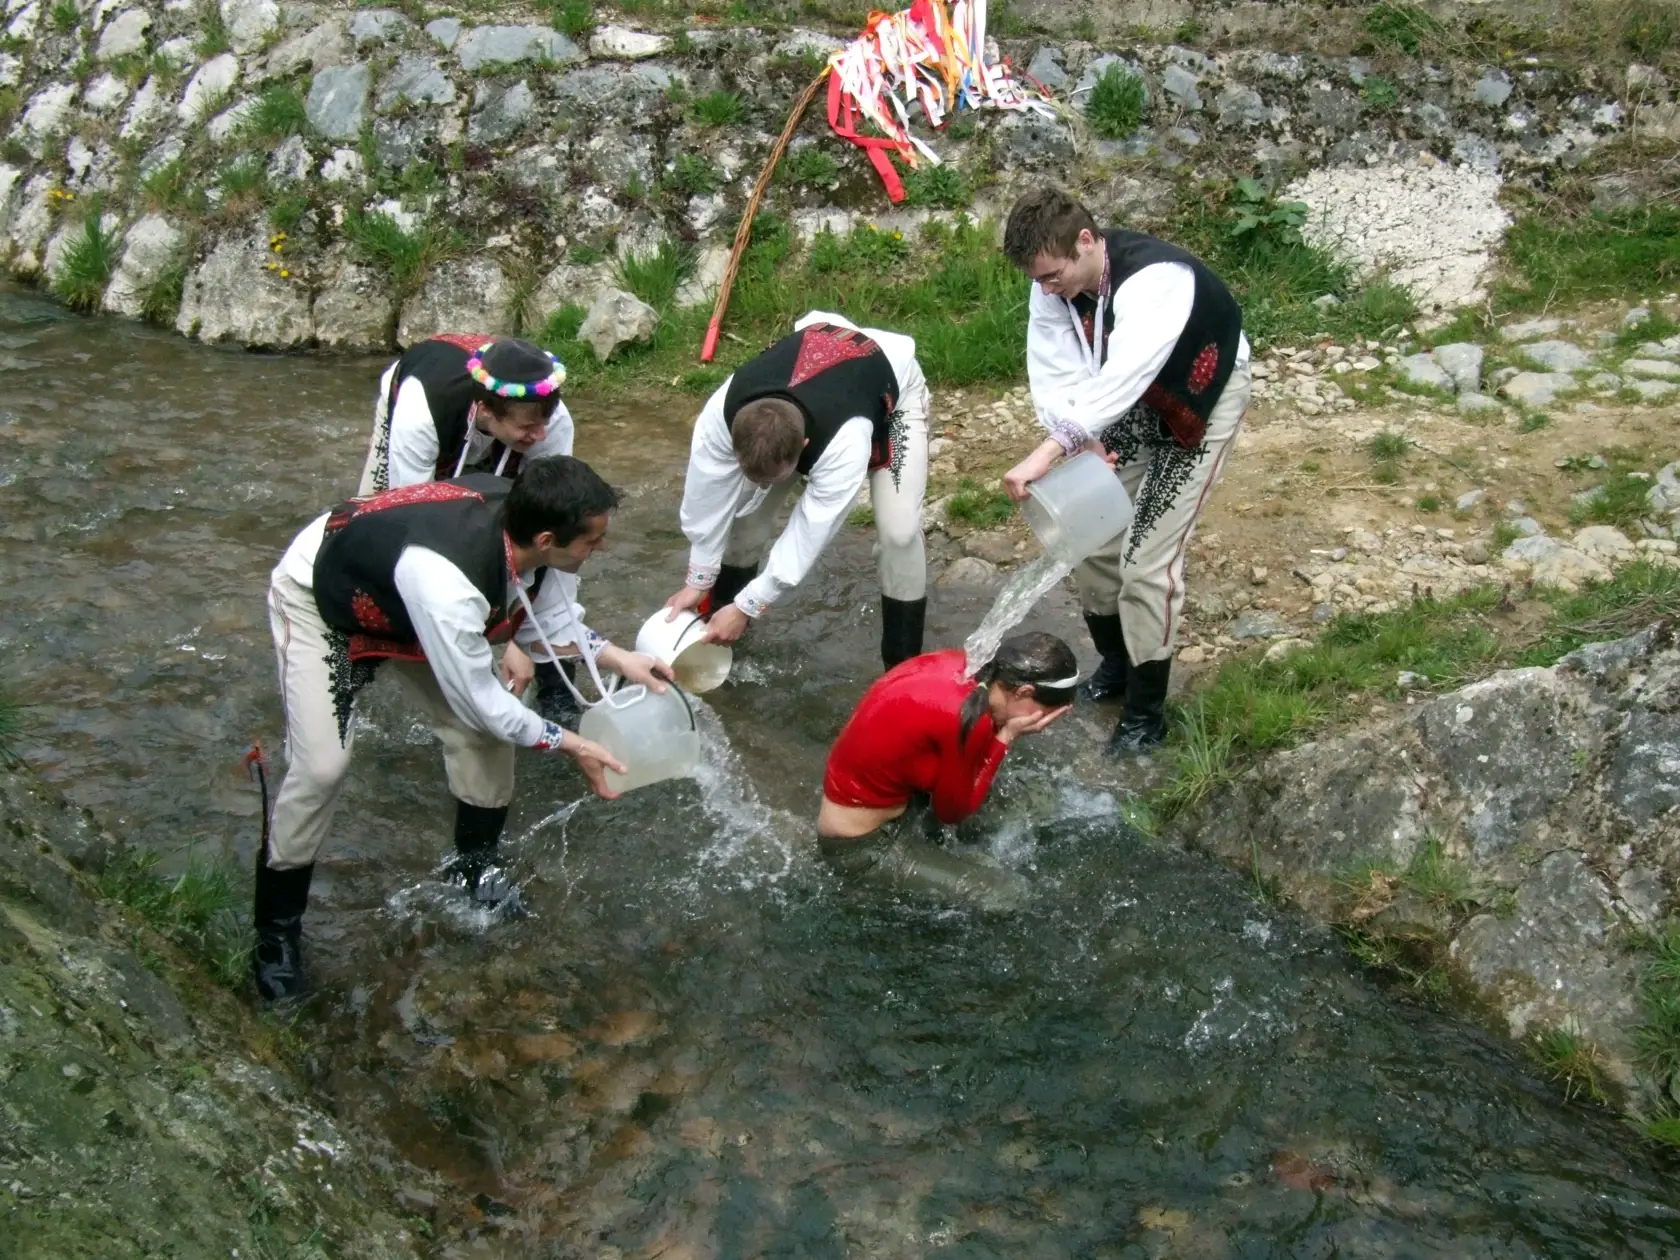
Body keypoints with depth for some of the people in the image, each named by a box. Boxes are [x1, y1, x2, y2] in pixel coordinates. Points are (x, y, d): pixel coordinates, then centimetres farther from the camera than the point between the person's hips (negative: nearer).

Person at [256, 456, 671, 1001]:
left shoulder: (525, 517, -24)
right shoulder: (446, 583, -45)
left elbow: (549, 616, -3)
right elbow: (478, 701, -30)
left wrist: (618, 658, -15)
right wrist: (569, 745, -20)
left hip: (397, 591, 7)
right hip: (319, 596, -7)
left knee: (483, 730, 0)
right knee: (323, 766, -17)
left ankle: (475, 864, 26)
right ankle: (276, 928, 5)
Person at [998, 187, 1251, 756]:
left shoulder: (1157, 280, -40)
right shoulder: (1055, 284, -18)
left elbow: (1119, 380, -52)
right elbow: (1055, 376, -20)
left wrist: (1048, 452, -60)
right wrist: (1083, 441, -39)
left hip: (1199, 398, -6)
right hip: (1132, 404, 7)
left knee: (1147, 560, -10)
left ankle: (1146, 713, 7)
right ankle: (1115, 663, 31)